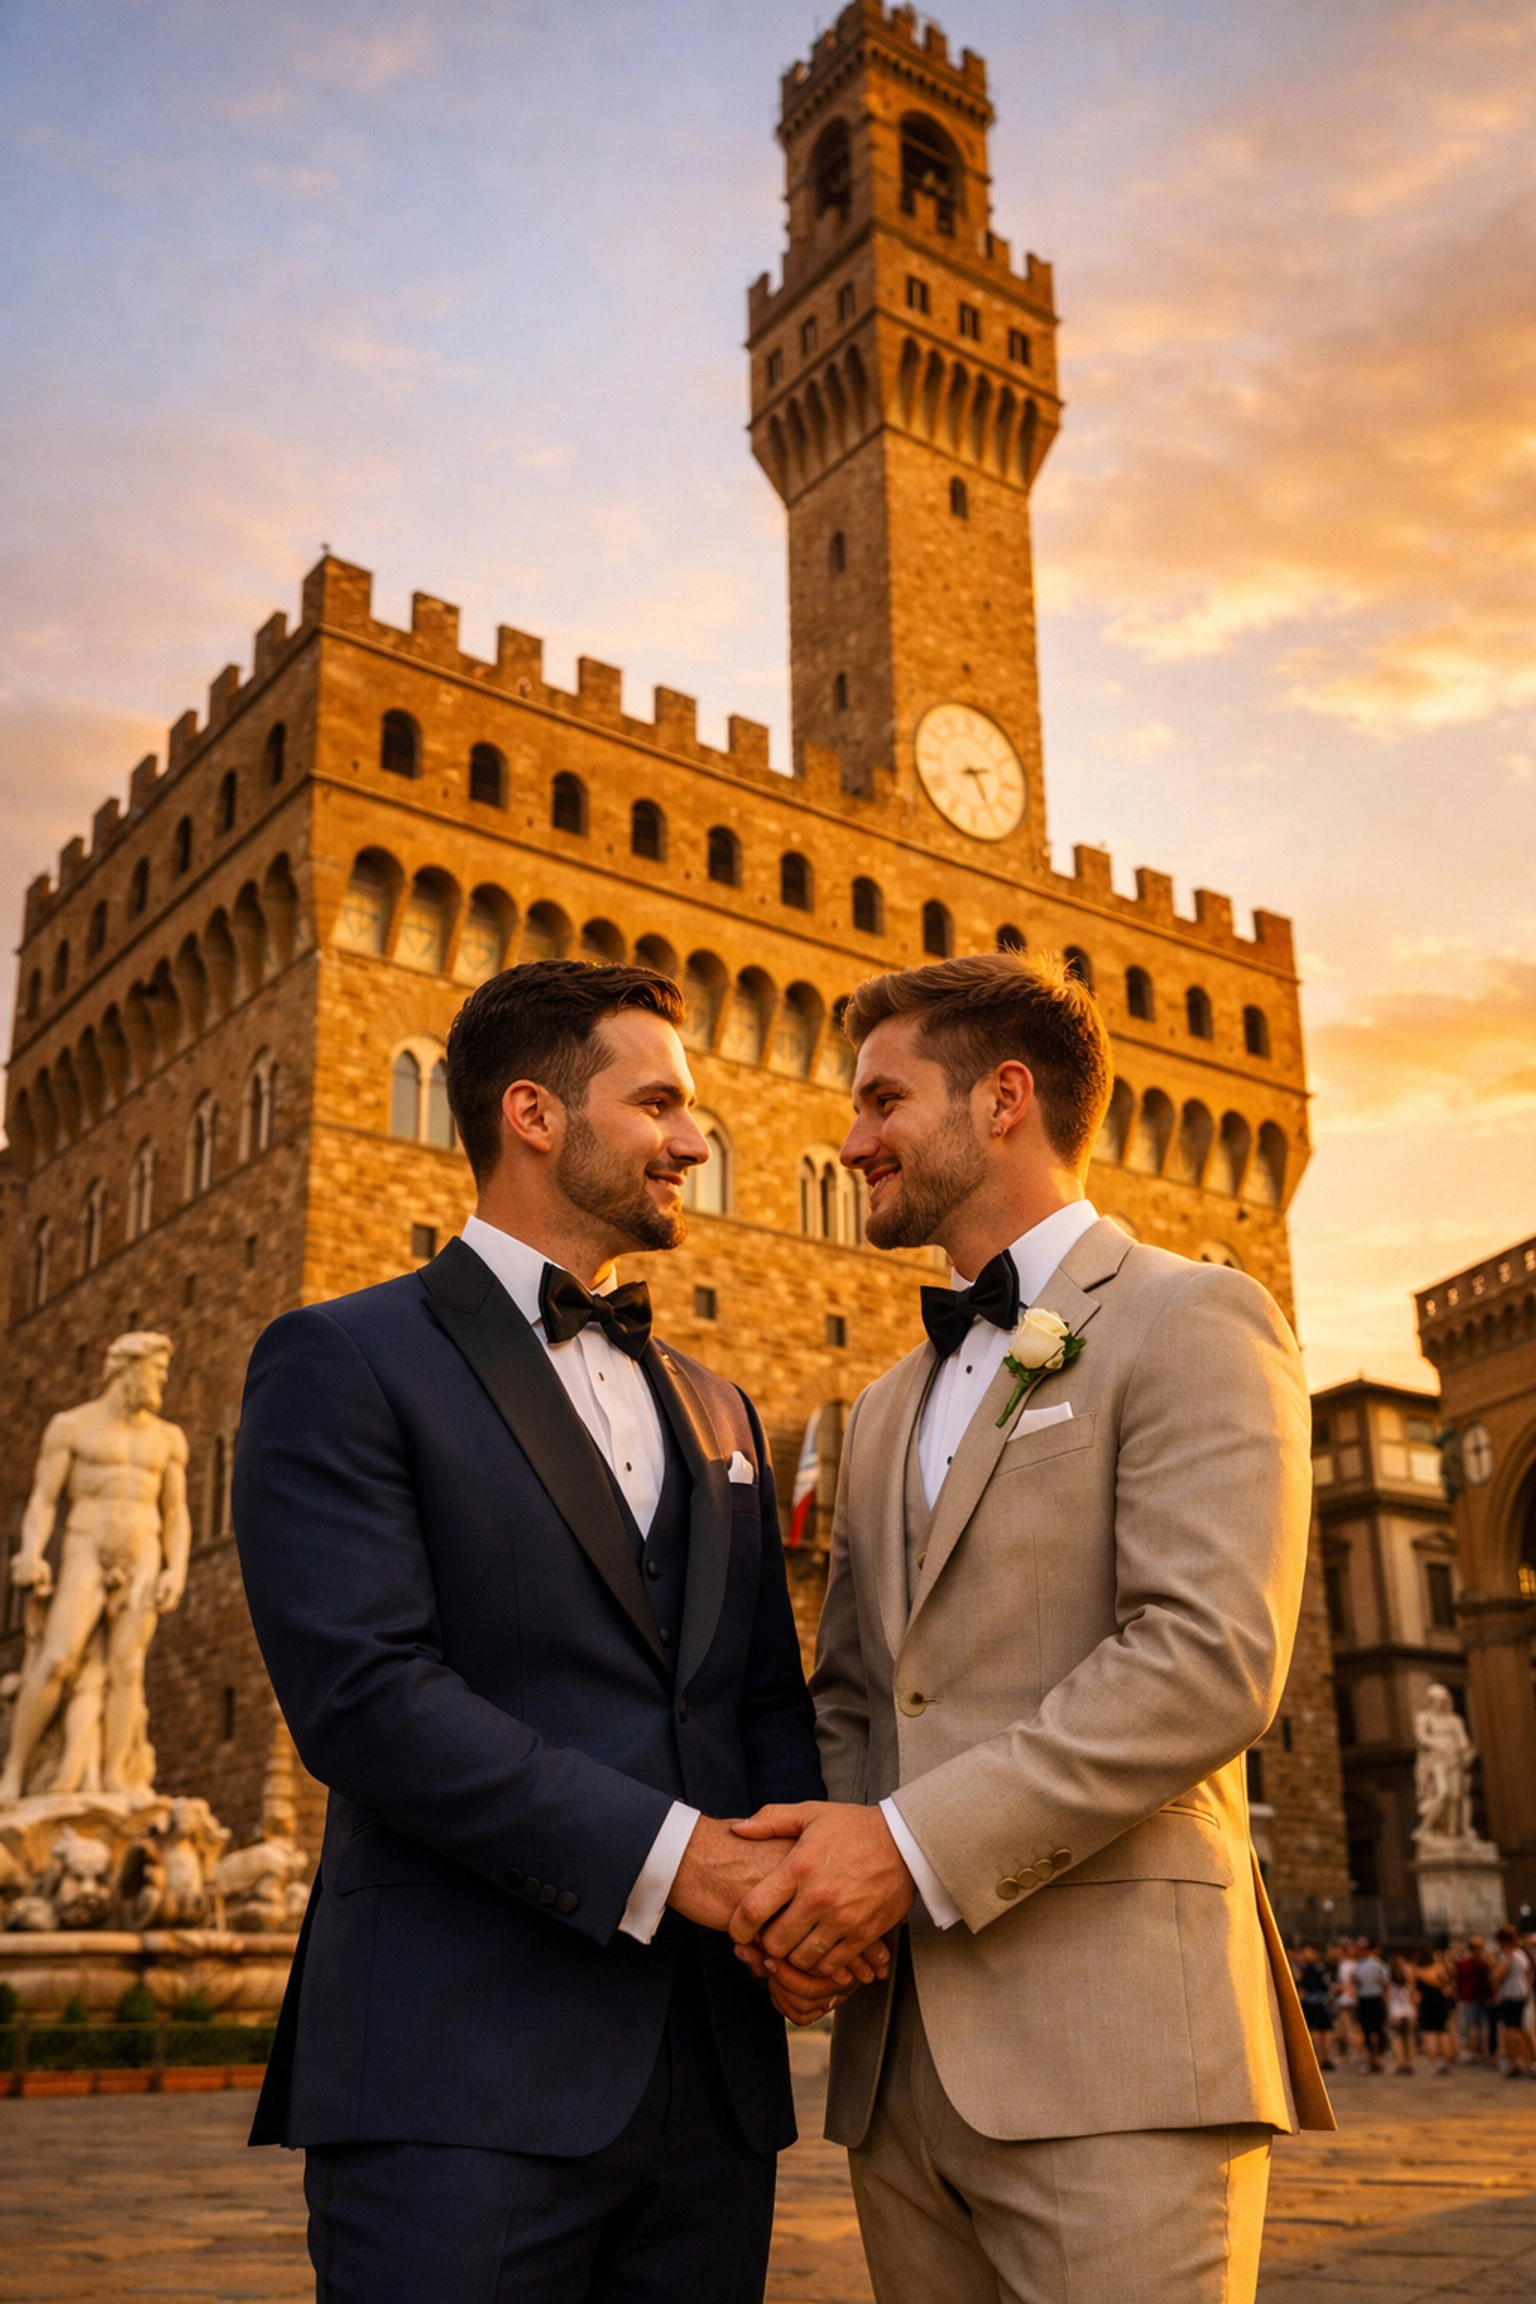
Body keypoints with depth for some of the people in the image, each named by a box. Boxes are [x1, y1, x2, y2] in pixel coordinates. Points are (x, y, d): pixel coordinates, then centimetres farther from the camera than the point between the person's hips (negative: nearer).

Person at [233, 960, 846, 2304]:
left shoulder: (717, 1412, 19)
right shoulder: (344, 1363, -2)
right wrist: (671, 1855, -17)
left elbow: (767, 1696, 17)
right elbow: (363, 1691, -14)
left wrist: (805, 1866, -5)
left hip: (711, 2076, 6)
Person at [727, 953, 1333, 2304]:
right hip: (902, 2053, 7)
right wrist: (816, 1885, 0)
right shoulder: (887, 1410, 21)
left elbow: (1211, 1660, -15)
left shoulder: (1190, 1322, -3)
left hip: (1109, 2050, -7)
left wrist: (915, 1842, -17)